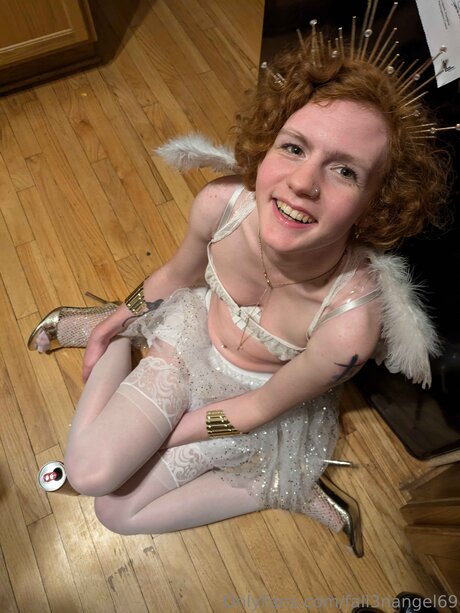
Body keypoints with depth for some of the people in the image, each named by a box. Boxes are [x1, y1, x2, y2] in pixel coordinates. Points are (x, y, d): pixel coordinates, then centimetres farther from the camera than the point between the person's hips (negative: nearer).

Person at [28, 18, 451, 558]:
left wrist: (155, 437, -8)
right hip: (193, 339, 3)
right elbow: (176, 275, -4)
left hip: (254, 400, -2)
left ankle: (280, 490, 12)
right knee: (90, 472, -10)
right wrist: (117, 319, 10)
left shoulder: (351, 324, -37)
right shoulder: (221, 204, -29)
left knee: (118, 511, 1)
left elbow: (258, 409, -19)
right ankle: (109, 335, 14)